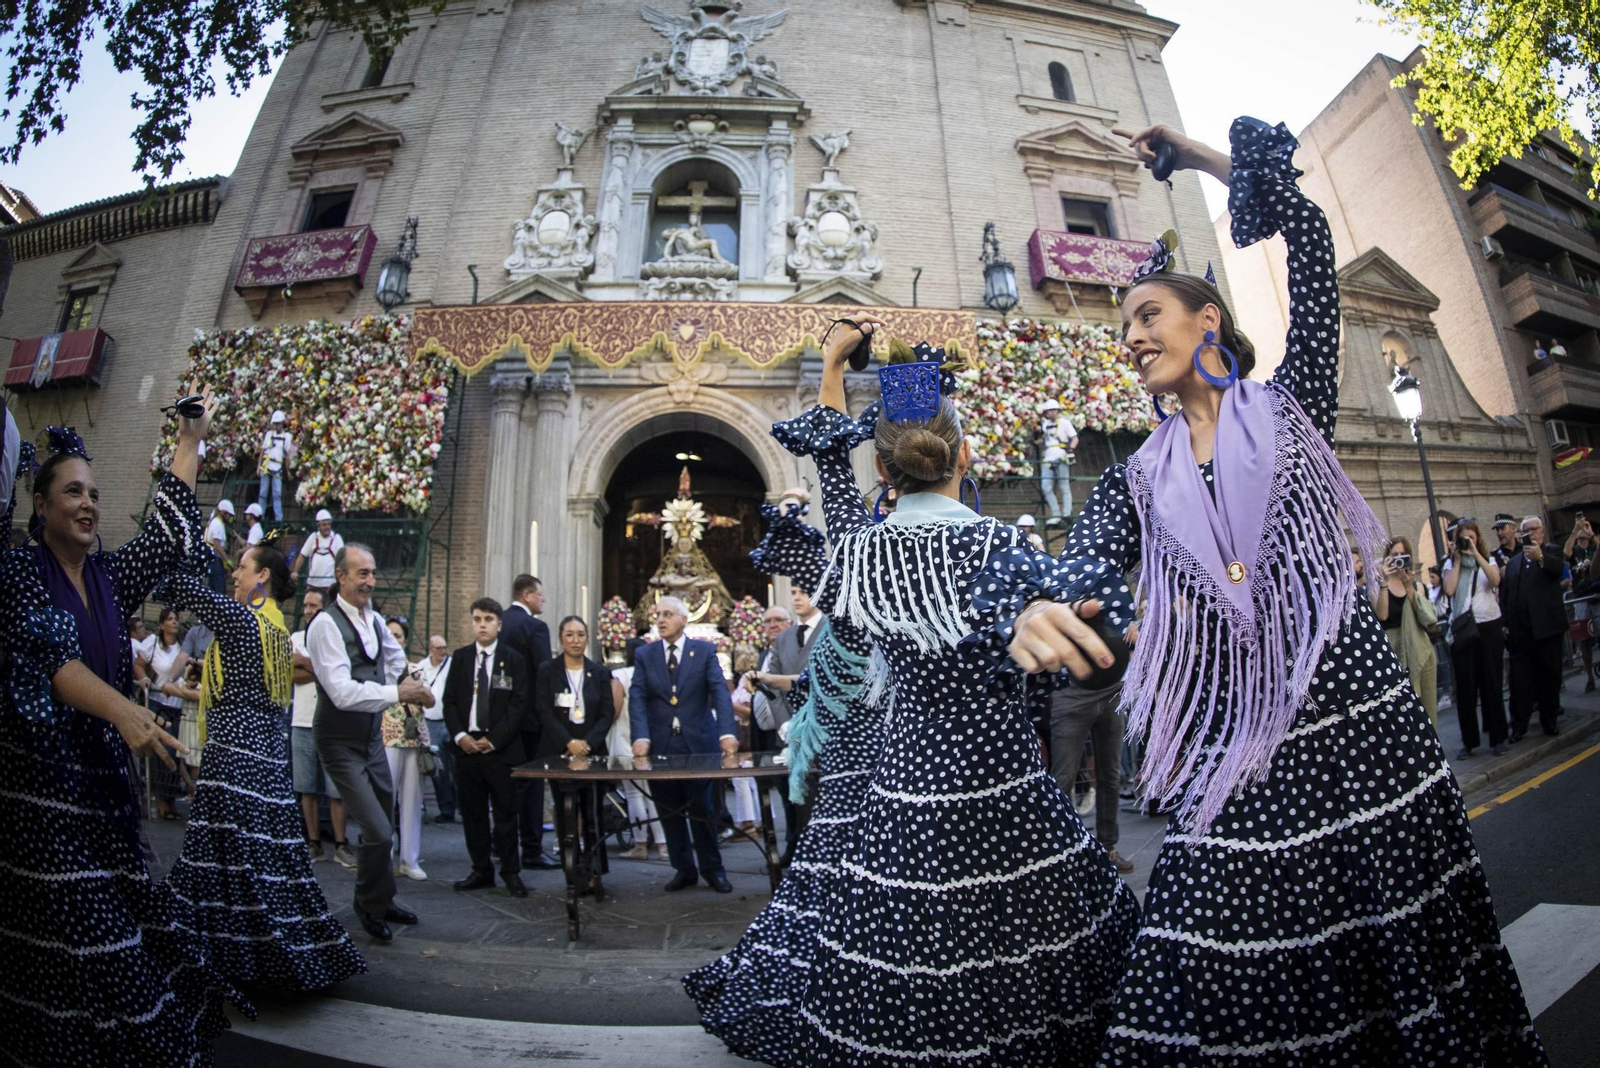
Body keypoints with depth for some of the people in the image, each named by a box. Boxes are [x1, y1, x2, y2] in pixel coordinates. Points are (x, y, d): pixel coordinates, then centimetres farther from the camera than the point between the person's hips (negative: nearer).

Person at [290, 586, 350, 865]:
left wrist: (302, 662, -8)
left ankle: (340, 845, 8)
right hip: (302, 722, 4)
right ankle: (314, 844, 19)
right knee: (306, 789, 9)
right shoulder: (296, 638, 10)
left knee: (335, 790, 0)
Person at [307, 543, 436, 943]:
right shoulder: (326, 624, -20)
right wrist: (395, 693, -33)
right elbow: (342, 692, -29)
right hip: (341, 742, -7)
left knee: (380, 823, 19)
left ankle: (377, 899, 39)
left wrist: (406, 680, 10)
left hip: (372, 734, 7)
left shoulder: (374, 619, 3)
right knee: (378, 831, -9)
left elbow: (394, 655, 25)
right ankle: (372, 908, 18)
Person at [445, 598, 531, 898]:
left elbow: (519, 705, -5)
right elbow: (450, 702, 8)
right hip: (466, 746, 3)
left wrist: (494, 740, -12)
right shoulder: (460, 658, 9)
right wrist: (459, 735, -7)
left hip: (501, 748, -3)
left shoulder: (514, 660, -1)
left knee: (505, 813, 3)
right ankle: (481, 871, 22)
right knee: (472, 812, 10)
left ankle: (511, 872, 15)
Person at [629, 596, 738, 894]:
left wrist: (727, 733, -24)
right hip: (661, 746, 2)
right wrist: (641, 737, -20)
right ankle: (684, 869, 26)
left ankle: (712, 868, 22)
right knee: (669, 812, 10)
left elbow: (720, 691, -10)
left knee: (702, 809, 5)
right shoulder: (644, 655, 6)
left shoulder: (705, 651, 1)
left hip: (699, 743, -2)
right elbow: (637, 698, -4)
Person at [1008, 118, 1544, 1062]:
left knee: (1400, 966, 8)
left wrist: (1206, 158, 12)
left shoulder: (1290, 404, 6)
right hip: (1237, 749, 2)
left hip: (1355, 715, -1)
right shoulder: (1139, 480, 9)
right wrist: (1034, 620, -29)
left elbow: (1309, 242, 1)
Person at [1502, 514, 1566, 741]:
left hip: (1546, 626, -3)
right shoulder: (1514, 561, 15)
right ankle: (1519, 726, 5)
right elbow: (1504, 595, 13)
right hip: (1520, 629, 3)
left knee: (1549, 677, 6)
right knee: (1520, 681, 3)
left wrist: (1540, 556, -41)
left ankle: (1549, 721, 17)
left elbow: (1558, 567, -21)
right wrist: (1505, 623, 6)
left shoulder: (1552, 552, 4)